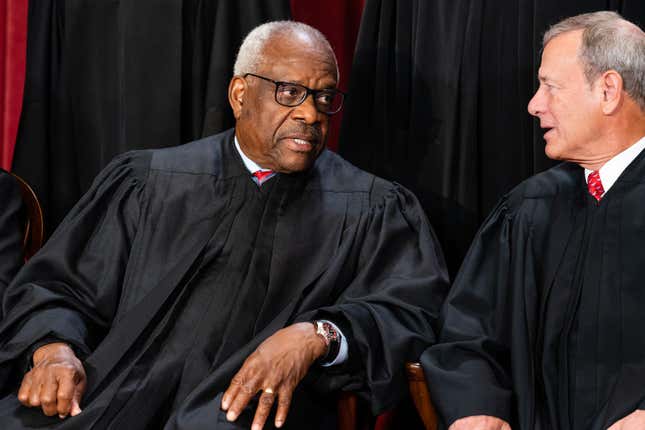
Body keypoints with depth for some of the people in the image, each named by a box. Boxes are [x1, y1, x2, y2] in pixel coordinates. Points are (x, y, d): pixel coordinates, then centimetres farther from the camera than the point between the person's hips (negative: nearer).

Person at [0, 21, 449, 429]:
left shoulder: (376, 209, 11)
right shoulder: (146, 182, 15)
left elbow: (412, 310, 1)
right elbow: (57, 284, 15)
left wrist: (316, 337, -17)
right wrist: (53, 348, -7)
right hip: (115, 392, 2)